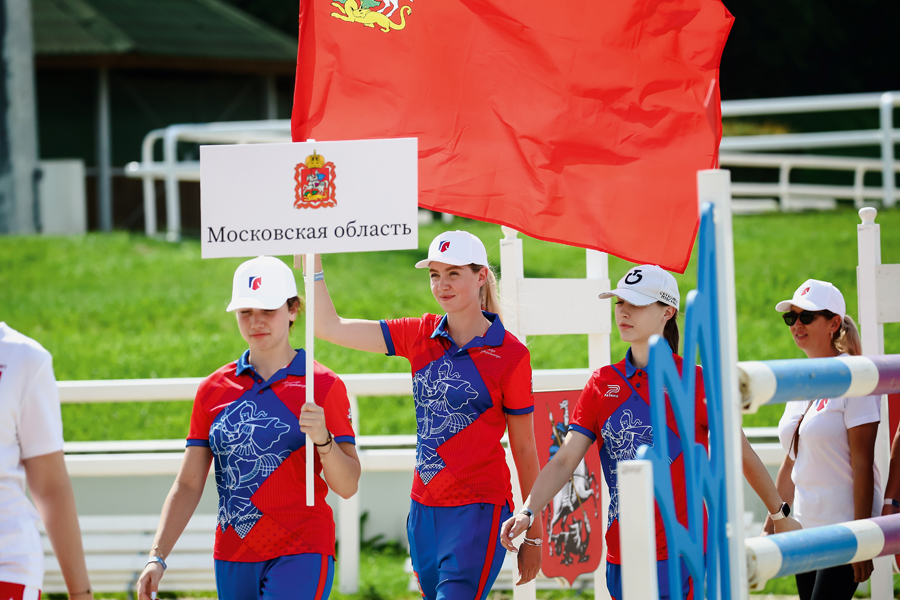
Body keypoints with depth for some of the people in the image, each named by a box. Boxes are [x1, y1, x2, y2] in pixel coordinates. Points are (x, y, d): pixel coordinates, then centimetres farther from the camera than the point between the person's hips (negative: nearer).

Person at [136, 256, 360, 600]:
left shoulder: (323, 386, 0)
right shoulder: (213, 389, 10)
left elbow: (347, 486, -3)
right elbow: (188, 484, 8)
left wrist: (323, 439, -22)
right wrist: (157, 558, -2)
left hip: (301, 555, -4)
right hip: (233, 559, 4)